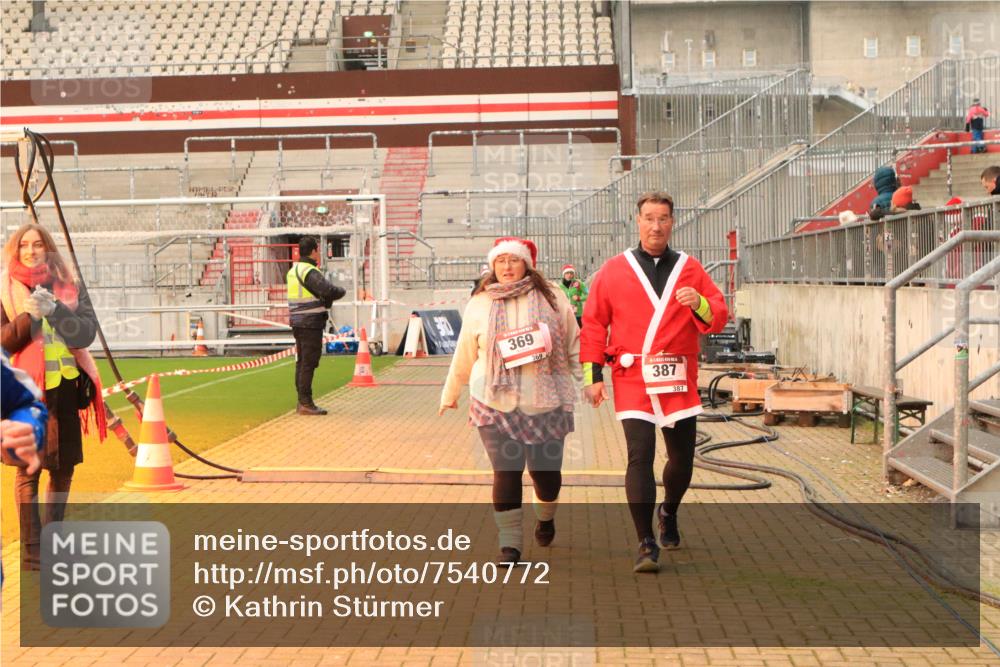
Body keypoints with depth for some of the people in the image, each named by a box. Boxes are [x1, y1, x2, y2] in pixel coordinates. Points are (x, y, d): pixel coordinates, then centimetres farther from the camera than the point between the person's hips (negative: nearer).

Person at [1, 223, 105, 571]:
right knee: (28, 468, -3)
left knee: (64, 466, 9)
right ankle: (31, 549, 3)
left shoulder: (69, 284, 7)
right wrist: (28, 316, -19)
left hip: (65, 386, 3)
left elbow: (88, 330, -2)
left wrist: (55, 310, -16)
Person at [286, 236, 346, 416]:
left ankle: (302, 401, 20)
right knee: (309, 363, -6)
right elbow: (329, 290, -27)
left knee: (301, 362, 14)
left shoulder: (293, 271, 14)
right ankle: (306, 403, -4)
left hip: (297, 322, 9)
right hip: (310, 323, -9)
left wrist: (326, 299, 7)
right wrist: (342, 291, -7)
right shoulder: (310, 272, -16)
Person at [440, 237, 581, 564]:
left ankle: (545, 518, 38)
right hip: (496, 405, 0)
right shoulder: (479, 304, 6)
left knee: (547, 472, 5)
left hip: (546, 403, 0)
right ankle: (509, 543, 7)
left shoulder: (552, 297, 3)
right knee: (506, 474, -5)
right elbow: (464, 356, 14)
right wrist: (450, 395, 20)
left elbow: (573, 344, 7)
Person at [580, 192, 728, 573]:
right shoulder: (613, 271, 4)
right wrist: (593, 376, 0)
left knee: (683, 458, 11)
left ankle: (668, 513, 42)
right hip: (632, 380, -2)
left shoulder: (690, 269, 8)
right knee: (639, 456, -13)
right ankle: (647, 545, -6)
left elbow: (718, 319, 6)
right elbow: (593, 324, 5)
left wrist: (699, 304, -16)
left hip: (679, 380, 3)